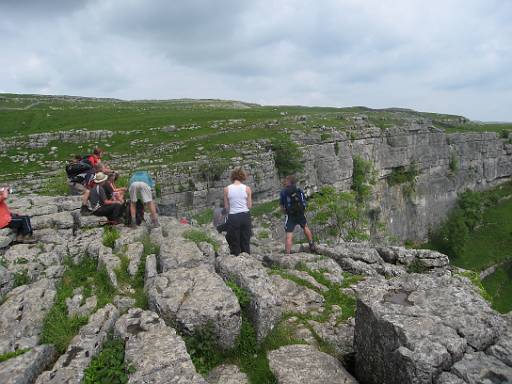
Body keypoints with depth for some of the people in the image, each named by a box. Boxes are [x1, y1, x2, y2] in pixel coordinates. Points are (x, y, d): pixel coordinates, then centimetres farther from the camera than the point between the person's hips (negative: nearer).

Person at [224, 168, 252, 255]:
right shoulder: (247, 189, -2)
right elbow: (249, 206, 1)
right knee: (245, 242, 13)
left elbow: (226, 207, 1)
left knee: (234, 243, 10)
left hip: (233, 217, -1)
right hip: (245, 216, 1)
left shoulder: (227, 189, -3)